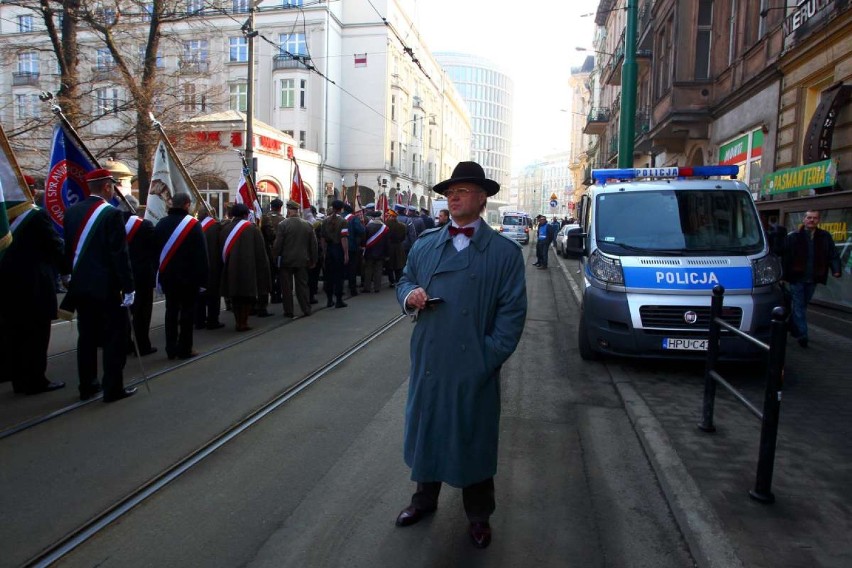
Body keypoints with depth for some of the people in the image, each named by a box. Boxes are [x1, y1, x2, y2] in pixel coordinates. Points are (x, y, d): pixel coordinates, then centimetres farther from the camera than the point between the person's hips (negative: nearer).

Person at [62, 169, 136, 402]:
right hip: (106, 286, -7)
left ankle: (87, 386, 23)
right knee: (115, 335, 2)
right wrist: (128, 288, -14)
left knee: (87, 335, 14)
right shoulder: (112, 214, -15)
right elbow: (120, 254, -18)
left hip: (80, 285, 7)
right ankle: (113, 388, 4)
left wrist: (75, 275, 22)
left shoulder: (71, 211, 6)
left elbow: (68, 249, 12)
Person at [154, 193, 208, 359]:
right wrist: (202, 277, -9)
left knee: (171, 310, 12)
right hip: (188, 275, -5)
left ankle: (171, 348, 15)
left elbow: (155, 251, 9)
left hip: (167, 275, 5)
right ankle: (184, 349, 5)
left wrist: (159, 273, 14)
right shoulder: (193, 224, -11)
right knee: (187, 311, 2)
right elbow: (201, 253, -13)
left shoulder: (161, 223, 6)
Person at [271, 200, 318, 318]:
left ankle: (288, 311, 9)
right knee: (302, 286, 11)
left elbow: (277, 244, -11)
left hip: (286, 261, -3)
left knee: (287, 287, 5)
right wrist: (313, 260, 13)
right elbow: (314, 245, 5)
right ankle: (306, 310, 11)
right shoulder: (308, 225, 1)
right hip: (302, 261, 3)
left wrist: (275, 258, 1)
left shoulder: (282, 225, -12)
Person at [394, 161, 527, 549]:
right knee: (426, 430, 17)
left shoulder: (505, 252, -4)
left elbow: (512, 312, -6)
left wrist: (490, 358, -13)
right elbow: (404, 282, 18)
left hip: (474, 368, -3)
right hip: (427, 362, 4)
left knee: (474, 439, 11)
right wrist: (409, 295, -7)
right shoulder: (424, 244, 8)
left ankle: (478, 515, 33)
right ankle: (425, 498, 41)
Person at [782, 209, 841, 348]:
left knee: (802, 306, 15)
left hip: (812, 279, 3)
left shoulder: (825, 237, 5)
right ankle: (802, 335, -2)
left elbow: (833, 255, 2)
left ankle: (796, 330, 31)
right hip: (797, 278, -3)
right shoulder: (794, 237, -4)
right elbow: (785, 257, -6)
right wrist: (784, 274, -11)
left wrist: (836, 270, -13)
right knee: (799, 307, -3)